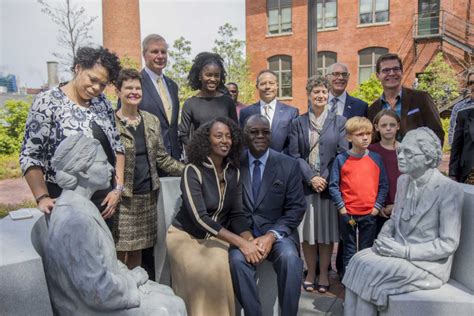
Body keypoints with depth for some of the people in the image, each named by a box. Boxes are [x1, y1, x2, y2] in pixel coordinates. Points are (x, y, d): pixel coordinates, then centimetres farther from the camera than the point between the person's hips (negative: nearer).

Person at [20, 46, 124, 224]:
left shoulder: (103, 102, 6)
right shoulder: (48, 102, -8)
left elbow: (116, 147, 9)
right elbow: (30, 156, -10)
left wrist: (118, 188, 1)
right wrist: (42, 197, -20)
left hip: (105, 198, 5)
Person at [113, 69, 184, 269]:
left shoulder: (152, 121, 9)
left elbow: (162, 158, 10)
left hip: (147, 195, 5)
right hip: (122, 197, -4)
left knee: (137, 248, 14)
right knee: (119, 250, 1)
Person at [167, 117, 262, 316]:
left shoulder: (234, 172, -1)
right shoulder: (193, 171, -18)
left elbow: (237, 214, -1)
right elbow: (200, 217, -26)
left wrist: (250, 240, -22)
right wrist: (240, 242, -31)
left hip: (216, 237, 4)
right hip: (186, 235, -4)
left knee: (223, 268, -26)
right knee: (205, 272, -30)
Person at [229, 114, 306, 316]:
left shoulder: (289, 165, 1)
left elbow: (296, 208, -2)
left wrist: (272, 235, -15)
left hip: (277, 232, 0)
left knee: (290, 258, -29)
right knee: (237, 259, -29)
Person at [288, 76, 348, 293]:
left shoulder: (339, 122, 4)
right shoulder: (298, 123, 5)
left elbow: (342, 154, -1)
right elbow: (294, 155, 0)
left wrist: (325, 178, -10)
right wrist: (311, 177, -12)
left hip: (330, 184, 0)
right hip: (305, 184, 1)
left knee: (326, 230, 7)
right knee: (307, 231, 7)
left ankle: (324, 274, 22)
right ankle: (310, 273, 22)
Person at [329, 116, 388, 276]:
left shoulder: (376, 158, 3)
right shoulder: (341, 159, -4)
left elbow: (384, 185, 4)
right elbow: (333, 186, -5)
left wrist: (377, 207, -4)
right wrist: (342, 208, -10)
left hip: (370, 214, 2)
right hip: (348, 214, -2)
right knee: (349, 251, 11)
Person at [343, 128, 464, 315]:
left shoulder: (449, 190, -16)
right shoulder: (403, 180, 6)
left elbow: (448, 243, -15)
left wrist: (404, 251, -20)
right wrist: (383, 238, -4)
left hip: (428, 263, -6)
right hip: (398, 251, 6)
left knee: (369, 269, -23)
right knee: (358, 260, -17)